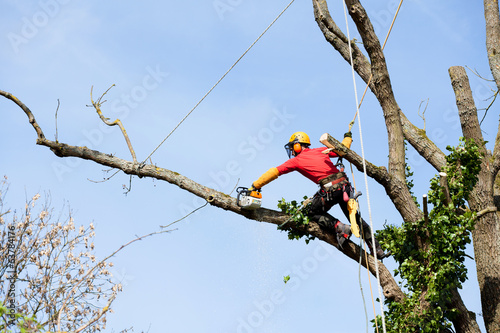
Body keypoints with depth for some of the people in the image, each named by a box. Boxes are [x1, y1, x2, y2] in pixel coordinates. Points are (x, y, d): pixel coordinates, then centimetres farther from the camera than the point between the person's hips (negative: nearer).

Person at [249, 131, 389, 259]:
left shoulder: (296, 160, 10)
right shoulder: (320, 151, 22)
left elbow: (274, 172, 10)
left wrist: (255, 186, 14)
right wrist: (348, 137, 48)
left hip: (330, 189, -6)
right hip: (345, 184, 6)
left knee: (313, 212, 17)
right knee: (355, 216, 18)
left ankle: (340, 228, -4)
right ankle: (377, 250, 16)